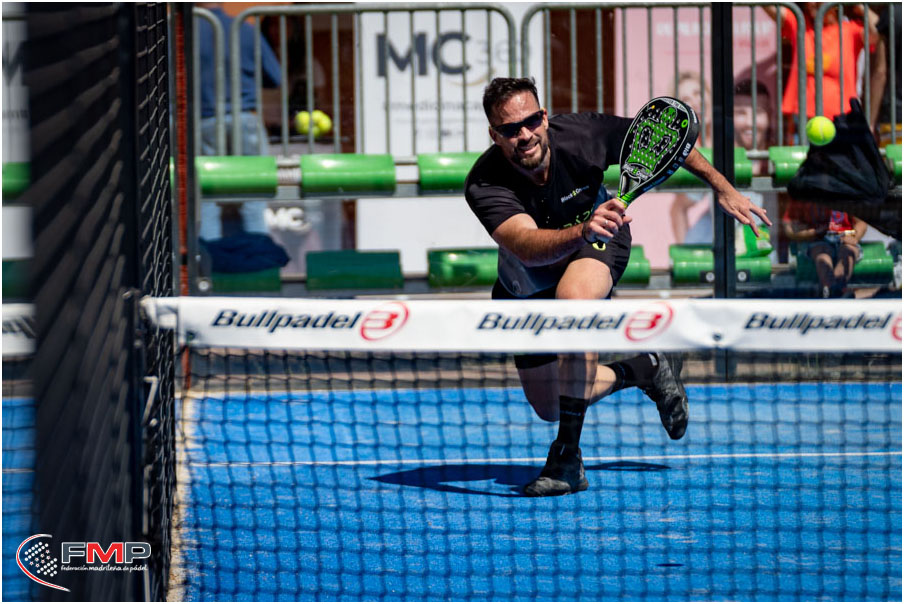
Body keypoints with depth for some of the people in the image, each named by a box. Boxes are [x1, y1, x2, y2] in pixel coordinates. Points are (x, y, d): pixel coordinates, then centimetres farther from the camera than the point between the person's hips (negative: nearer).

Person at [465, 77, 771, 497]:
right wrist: (581, 231, -70)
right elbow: (526, 245, -52)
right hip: (528, 282, 2)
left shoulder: (582, 135, -30)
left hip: (597, 244, -2)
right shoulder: (484, 186, -35)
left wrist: (722, 187, -10)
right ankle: (642, 369, 30)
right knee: (547, 407, 4)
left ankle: (568, 456, -32)